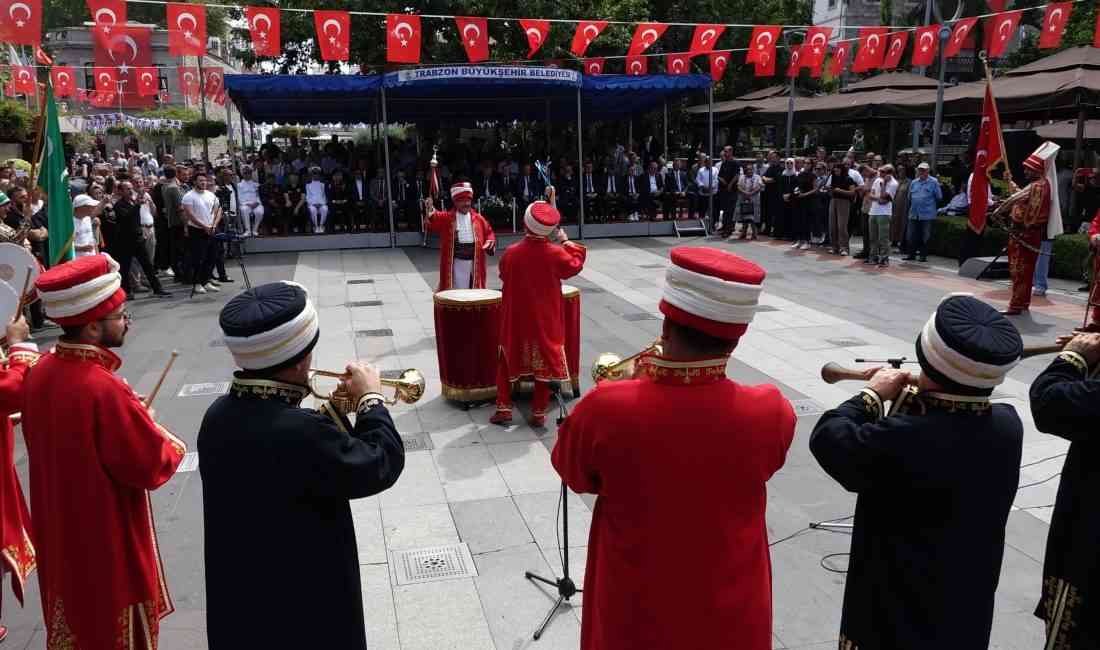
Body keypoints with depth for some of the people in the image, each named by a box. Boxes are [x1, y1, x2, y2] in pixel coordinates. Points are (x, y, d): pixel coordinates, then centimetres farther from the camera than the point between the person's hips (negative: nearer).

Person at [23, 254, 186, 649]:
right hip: (109, 547, -8)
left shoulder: (40, 373, -5)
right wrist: (170, 443, -4)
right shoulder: (104, 389, -31)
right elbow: (154, 467, -23)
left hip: (60, 540, 8)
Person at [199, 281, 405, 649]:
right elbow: (380, 466, -21)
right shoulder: (301, 433, -33)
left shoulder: (218, 417, -7)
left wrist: (332, 414, 2)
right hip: (305, 610, -7)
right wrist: (370, 398, -9)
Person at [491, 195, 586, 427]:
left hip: (516, 321, 1)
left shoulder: (511, 253, -13)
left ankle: (504, 408, 14)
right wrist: (566, 241, 12)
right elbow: (576, 264, 5)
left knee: (506, 362, 17)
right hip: (545, 322, 0)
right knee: (544, 363, 10)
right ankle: (539, 413, 13)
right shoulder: (555, 253, -15)